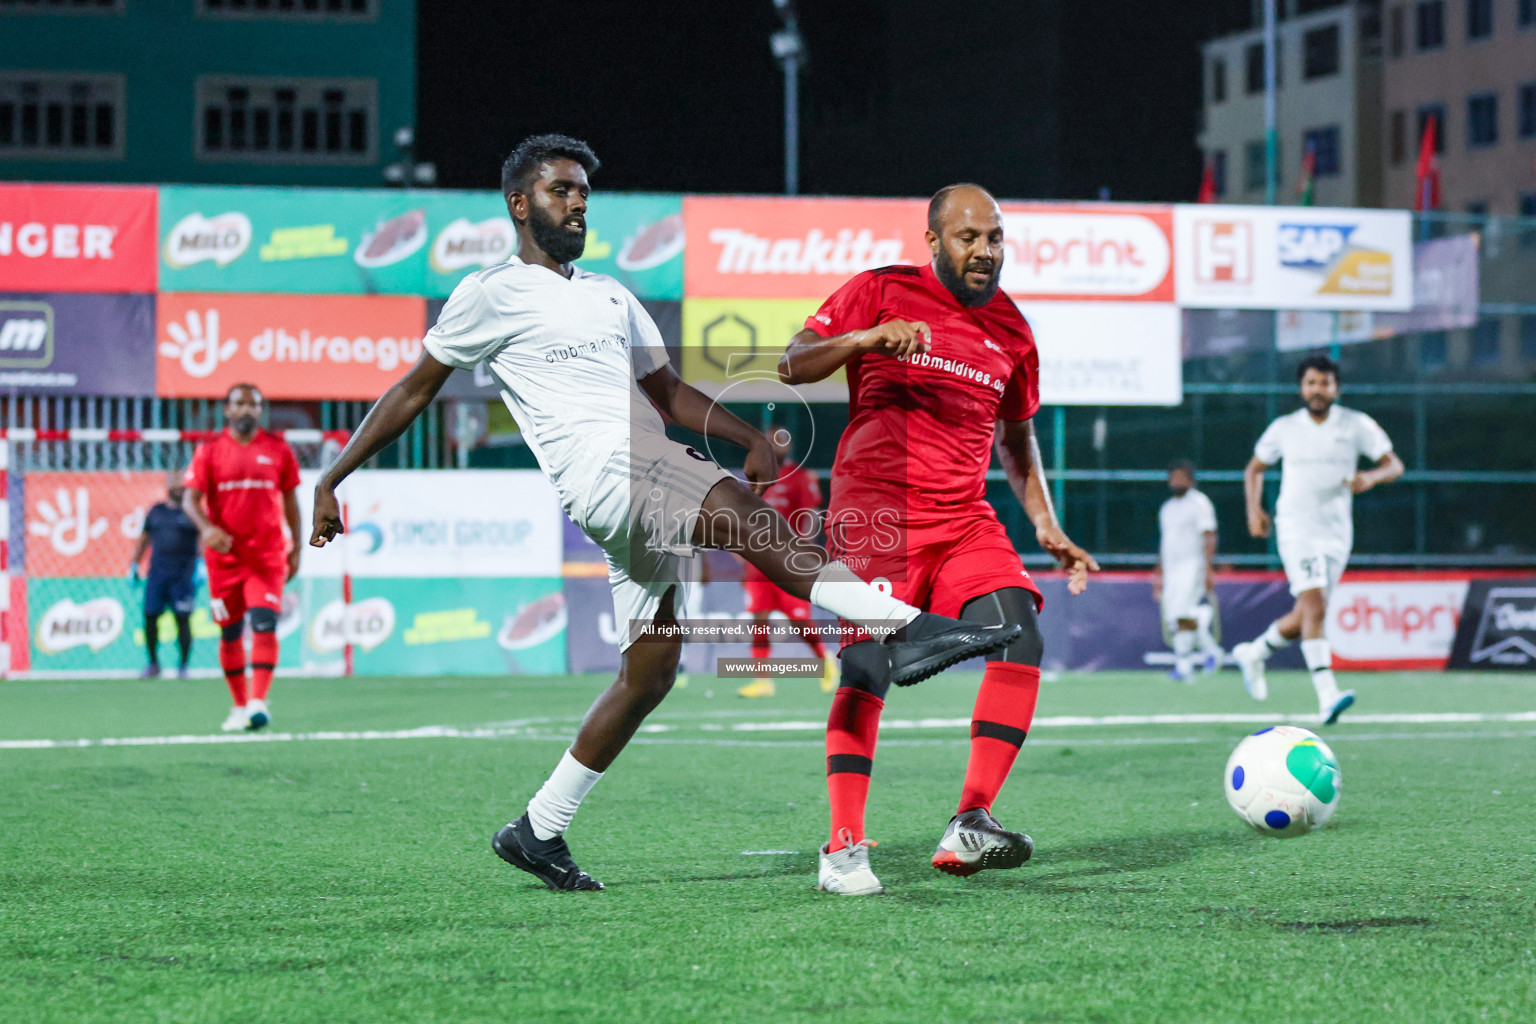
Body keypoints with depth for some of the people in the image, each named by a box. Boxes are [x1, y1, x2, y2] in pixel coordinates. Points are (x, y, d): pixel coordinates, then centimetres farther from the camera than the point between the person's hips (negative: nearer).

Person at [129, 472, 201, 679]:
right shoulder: (156, 510, 13)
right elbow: (144, 539, 20)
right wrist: (134, 564, 14)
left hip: (183, 574, -3)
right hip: (157, 572, 3)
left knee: (183, 619, -5)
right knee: (150, 617, 0)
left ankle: (182, 666, 4)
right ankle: (153, 663, 13)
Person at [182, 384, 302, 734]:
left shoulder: (278, 450, 6)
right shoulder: (209, 451, 2)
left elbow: (290, 501, 13)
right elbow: (191, 498, -3)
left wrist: (296, 548, 10)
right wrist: (207, 528, -23)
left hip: (267, 554, 0)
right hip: (224, 554, 0)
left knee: (265, 623, -16)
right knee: (230, 632, 6)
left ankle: (258, 702, -21)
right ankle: (239, 705, 18)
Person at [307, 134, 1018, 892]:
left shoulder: (611, 296, 27)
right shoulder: (491, 294, 7)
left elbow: (667, 391, 30)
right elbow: (413, 392, 11)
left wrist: (750, 440, 14)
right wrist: (333, 481, 8)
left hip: (653, 474, 8)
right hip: (599, 473, -8)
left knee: (649, 674, 3)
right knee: (739, 510, -31)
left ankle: (538, 831, 12)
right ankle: (904, 628, -43)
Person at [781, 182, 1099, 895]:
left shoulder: (1010, 329, 14)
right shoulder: (881, 293, 1)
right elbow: (791, 366, -4)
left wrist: (1046, 526, 15)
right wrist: (868, 337, -21)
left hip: (965, 520, 4)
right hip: (875, 510, -4)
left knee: (1021, 636, -17)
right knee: (868, 667, -15)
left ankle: (969, 825, -18)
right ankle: (844, 849, -8)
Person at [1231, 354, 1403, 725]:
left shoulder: (1356, 425, 2)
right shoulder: (1284, 428, 3)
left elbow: (1394, 464, 3)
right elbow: (1255, 469, 17)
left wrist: (1372, 477, -19)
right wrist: (1254, 509, 1)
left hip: (1337, 531, 3)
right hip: (1296, 527, -3)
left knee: (1303, 619, 9)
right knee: (1315, 607, -21)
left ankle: (1253, 653, 39)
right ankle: (1327, 697, -30)